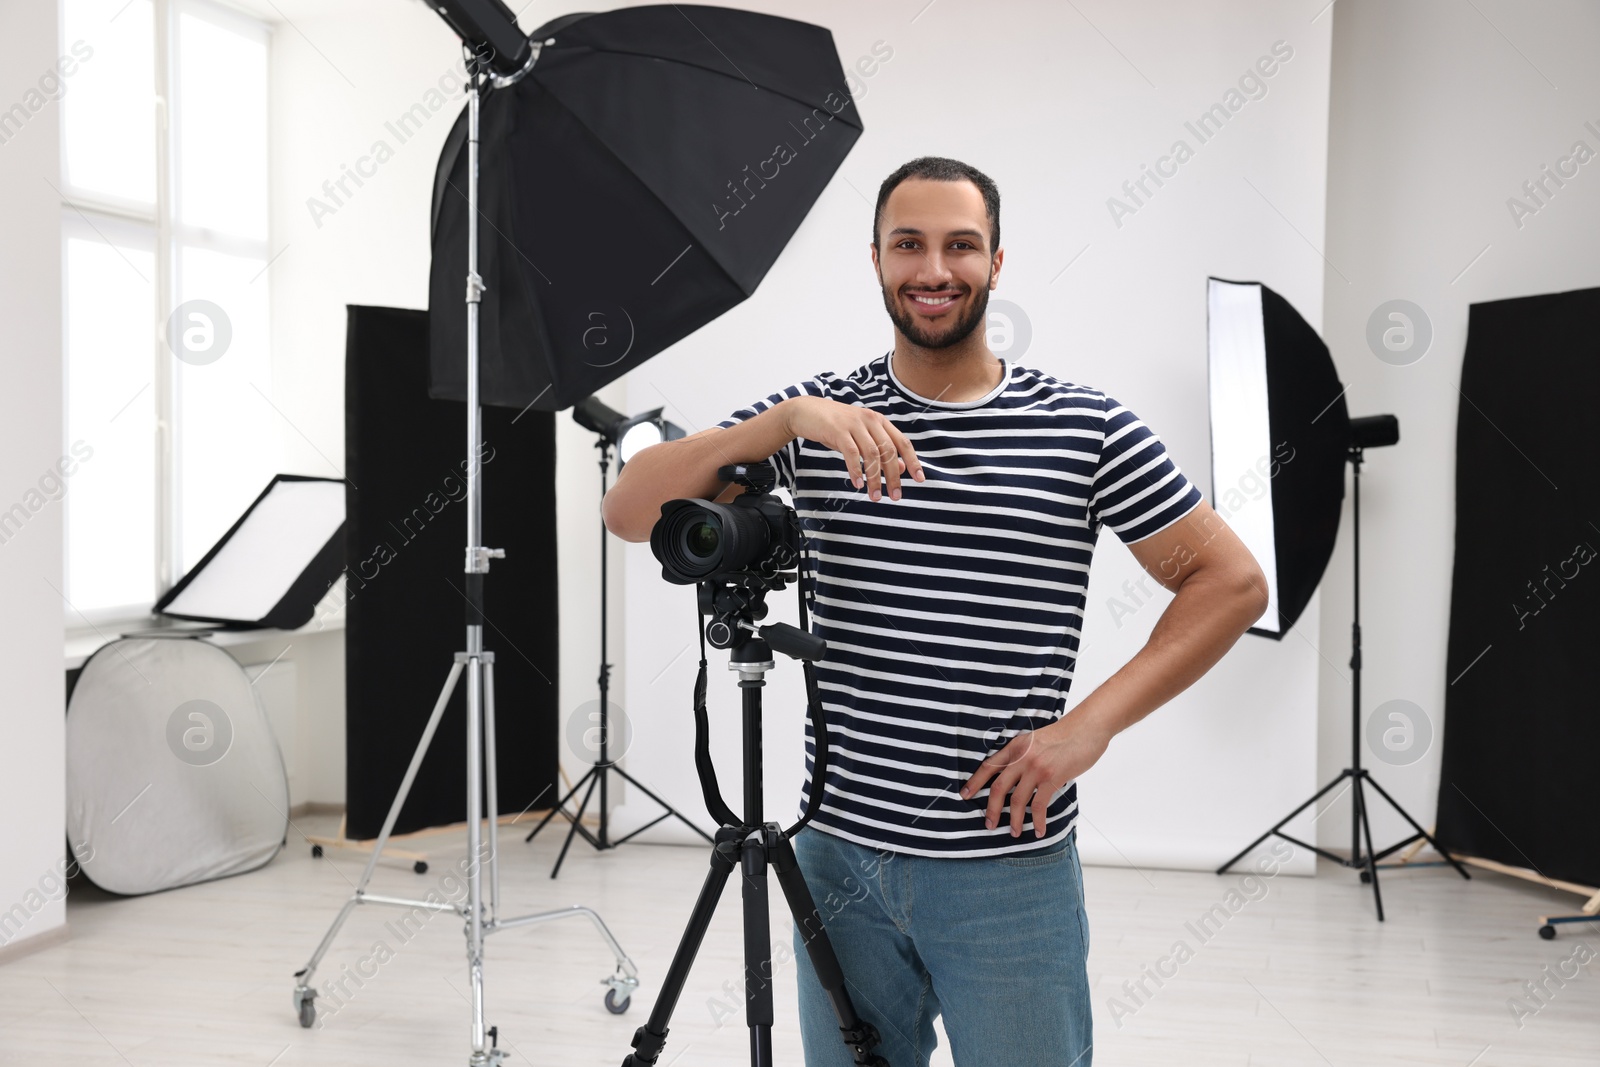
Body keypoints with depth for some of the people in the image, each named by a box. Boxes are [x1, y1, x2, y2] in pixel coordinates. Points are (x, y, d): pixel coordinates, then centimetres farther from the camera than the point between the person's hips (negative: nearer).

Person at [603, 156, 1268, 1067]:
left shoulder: (1087, 428, -1)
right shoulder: (818, 420, 3)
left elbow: (1231, 582, 1)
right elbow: (631, 511, -5)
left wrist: (1091, 724, -9)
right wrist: (787, 419, -19)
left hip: (1009, 869, -2)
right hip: (842, 855, 2)